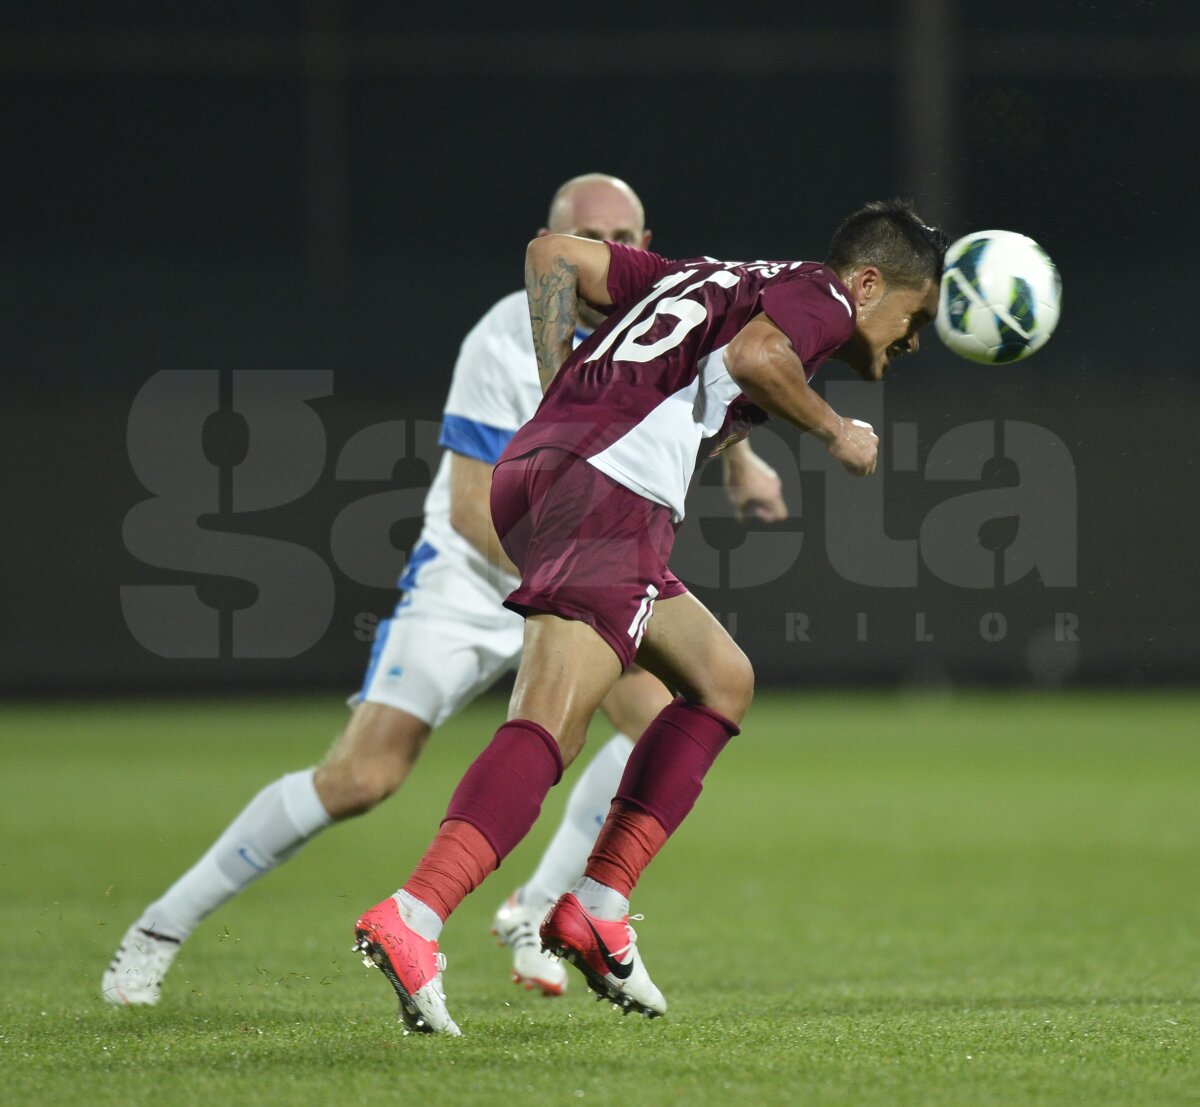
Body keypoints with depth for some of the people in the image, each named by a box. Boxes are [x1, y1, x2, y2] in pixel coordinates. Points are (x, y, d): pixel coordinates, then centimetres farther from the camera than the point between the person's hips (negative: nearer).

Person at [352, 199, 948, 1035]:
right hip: (607, 488, -10)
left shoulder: (710, 278, 32)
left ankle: (595, 909, 11)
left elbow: (553, 255, 29)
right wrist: (835, 431, 0)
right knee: (551, 730, -19)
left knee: (723, 682, 20)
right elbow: (754, 353, -16)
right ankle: (411, 921, -35)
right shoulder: (820, 295, 7)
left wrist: (563, 394, 23)